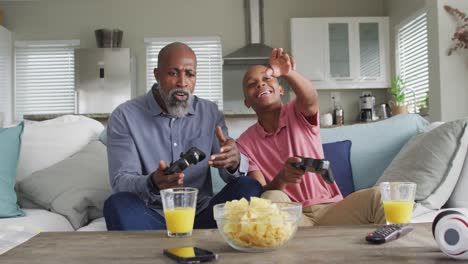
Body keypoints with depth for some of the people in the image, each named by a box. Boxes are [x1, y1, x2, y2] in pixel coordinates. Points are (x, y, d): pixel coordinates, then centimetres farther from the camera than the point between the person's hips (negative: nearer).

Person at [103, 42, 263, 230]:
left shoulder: (210, 113, 7)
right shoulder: (124, 116, -2)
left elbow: (231, 171, 1)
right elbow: (120, 182, -10)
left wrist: (234, 162, -25)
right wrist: (152, 183, -34)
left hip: (201, 215, 2)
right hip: (151, 219, -2)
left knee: (249, 188, -21)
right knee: (118, 204, -32)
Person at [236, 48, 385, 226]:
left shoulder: (298, 114, 4)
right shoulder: (245, 143, 5)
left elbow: (310, 99, -22)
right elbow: (260, 195, -5)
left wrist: (289, 73, -44)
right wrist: (281, 180, -28)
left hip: (329, 209, 0)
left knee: (376, 197, -28)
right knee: (272, 198, -34)